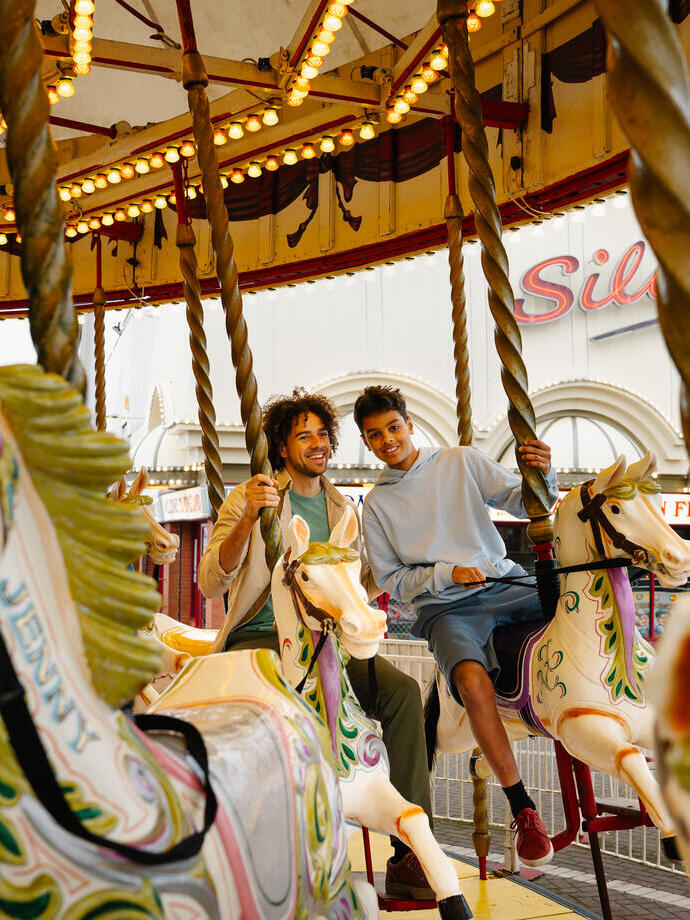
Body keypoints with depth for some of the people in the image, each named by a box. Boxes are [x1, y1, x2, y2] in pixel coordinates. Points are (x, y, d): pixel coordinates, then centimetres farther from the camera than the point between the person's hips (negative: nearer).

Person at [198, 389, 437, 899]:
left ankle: (410, 854, -19)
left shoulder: (342, 508, 15)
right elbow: (211, 583, -11)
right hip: (259, 638, -3)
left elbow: (364, 584, 23)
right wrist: (249, 518, -25)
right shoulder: (250, 497, 0)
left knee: (402, 690, -22)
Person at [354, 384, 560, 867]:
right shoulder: (377, 505, 11)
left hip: (507, 584, 2)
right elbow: (391, 579, 7)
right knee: (472, 677, -33)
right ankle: (523, 810, -24)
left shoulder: (462, 462, 10)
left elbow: (523, 502, 4)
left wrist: (542, 475, -18)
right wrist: (446, 574, -8)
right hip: (446, 609, -1)